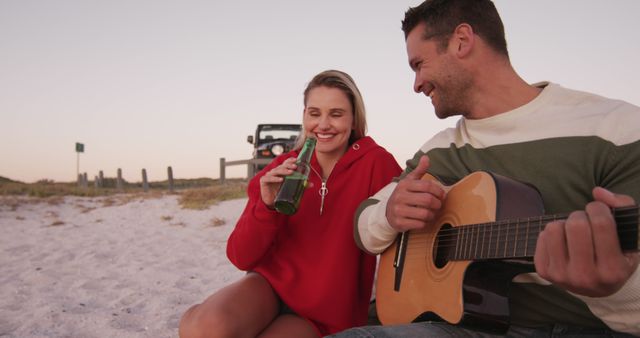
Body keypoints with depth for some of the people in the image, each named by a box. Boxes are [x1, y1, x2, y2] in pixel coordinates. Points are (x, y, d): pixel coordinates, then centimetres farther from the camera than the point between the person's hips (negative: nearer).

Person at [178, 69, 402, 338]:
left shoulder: (375, 163, -12)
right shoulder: (281, 169, -4)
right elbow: (241, 258, -7)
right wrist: (267, 205, -24)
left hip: (322, 315, -1)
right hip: (271, 282, 2)